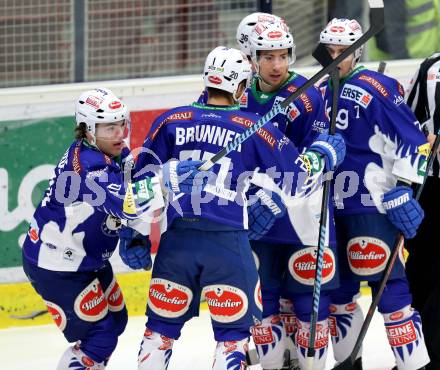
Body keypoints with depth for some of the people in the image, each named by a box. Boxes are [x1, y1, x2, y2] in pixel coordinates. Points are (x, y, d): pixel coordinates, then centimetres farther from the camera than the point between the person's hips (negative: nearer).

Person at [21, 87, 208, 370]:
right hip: (57, 265, -10)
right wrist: (168, 175, -39)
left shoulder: (116, 154, 1)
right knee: (99, 334, -8)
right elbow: (126, 204, -41)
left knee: (116, 320, 21)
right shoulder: (86, 163, -29)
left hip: (88, 259, 10)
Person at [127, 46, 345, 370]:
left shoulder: (171, 122, 7)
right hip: (227, 242, -2)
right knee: (233, 330, 7)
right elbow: (299, 179, 5)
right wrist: (324, 152, 23)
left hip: (177, 241, 2)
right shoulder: (253, 128, 0)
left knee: (162, 325, 14)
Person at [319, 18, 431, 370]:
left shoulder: (378, 90, -9)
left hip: (372, 206, -7)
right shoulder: (321, 93, 13)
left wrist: (403, 190, -17)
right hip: (331, 206, 7)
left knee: (387, 285, -10)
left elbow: (412, 140, -13)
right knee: (337, 287, 12)